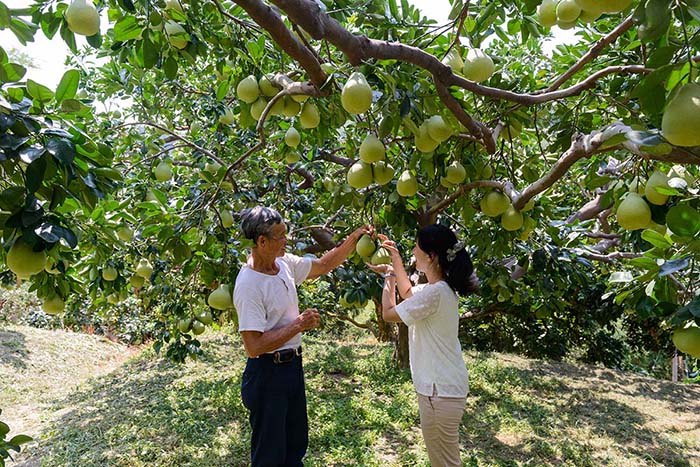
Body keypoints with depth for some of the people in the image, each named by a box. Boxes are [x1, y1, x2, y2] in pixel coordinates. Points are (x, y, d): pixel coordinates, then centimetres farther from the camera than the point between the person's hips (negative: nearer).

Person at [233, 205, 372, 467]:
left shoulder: (284, 263, -1)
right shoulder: (248, 286, -25)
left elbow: (324, 264, 12)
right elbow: (253, 346, -28)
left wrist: (354, 239, 1)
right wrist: (298, 325, -23)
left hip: (293, 365, 8)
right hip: (267, 373, -8)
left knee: (297, 445, 23)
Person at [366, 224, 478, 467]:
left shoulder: (434, 293, -26)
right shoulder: (441, 287, 5)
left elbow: (389, 313, -14)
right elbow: (408, 293, 24)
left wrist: (388, 275, 0)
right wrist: (396, 258, 18)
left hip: (440, 389, -10)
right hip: (441, 384, 10)